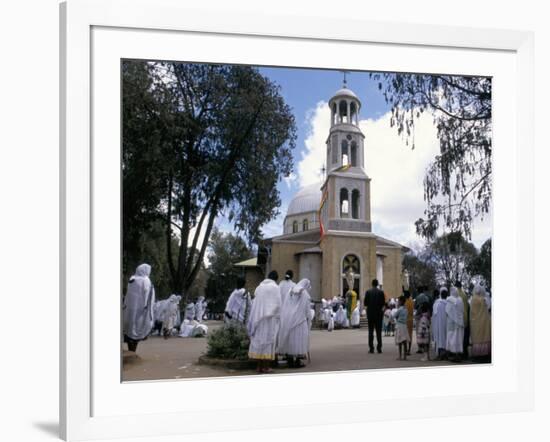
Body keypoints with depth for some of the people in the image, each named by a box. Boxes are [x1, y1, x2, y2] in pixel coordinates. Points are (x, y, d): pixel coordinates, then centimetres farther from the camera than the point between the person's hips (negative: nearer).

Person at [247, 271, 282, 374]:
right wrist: (278, 317, 3)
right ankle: (266, 367, -3)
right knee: (268, 340, -2)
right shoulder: (275, 287, -6)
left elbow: (255, 304, 13)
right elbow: (277, 304, -9)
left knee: (259, 339, 7)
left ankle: (259, 366, 7)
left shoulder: (259, 287, 10)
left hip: (259, 317, 5)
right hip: (270, 317, -5)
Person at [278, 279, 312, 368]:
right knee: (299, 340, 2)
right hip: (299, 320, -4)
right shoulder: (305, 295, -4)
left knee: (289, 339, 10)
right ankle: (298, 361, 2)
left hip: (287, 320, 5)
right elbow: (307, 311, -3)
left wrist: (283, 319, 13)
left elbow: (283, 307, 8)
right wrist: (308, 321, 10)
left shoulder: (290, 292, 9)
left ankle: (290, 361, 13)